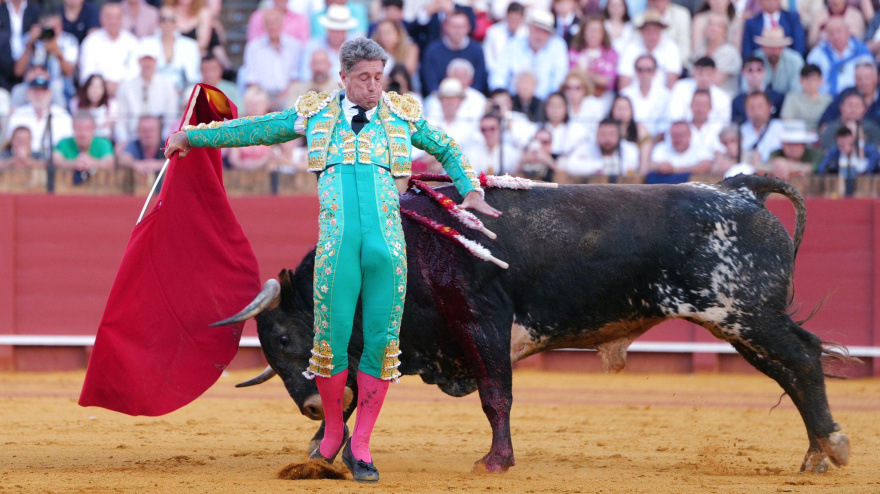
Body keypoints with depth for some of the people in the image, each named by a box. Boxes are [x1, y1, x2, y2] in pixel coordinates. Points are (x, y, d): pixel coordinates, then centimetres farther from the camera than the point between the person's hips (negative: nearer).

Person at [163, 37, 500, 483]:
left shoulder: (402, 116, 16)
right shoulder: (315, 114, 14)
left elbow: (447, 149, 32)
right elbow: (254, 130, 25)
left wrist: (470, 191, 19)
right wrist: (194, 137, 32)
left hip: (388, 244, 1)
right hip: (337, 245, -1)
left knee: (381, 343, -2)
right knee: (332, 339, -3)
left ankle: (360, 446, 7)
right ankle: (333, 433, 20)